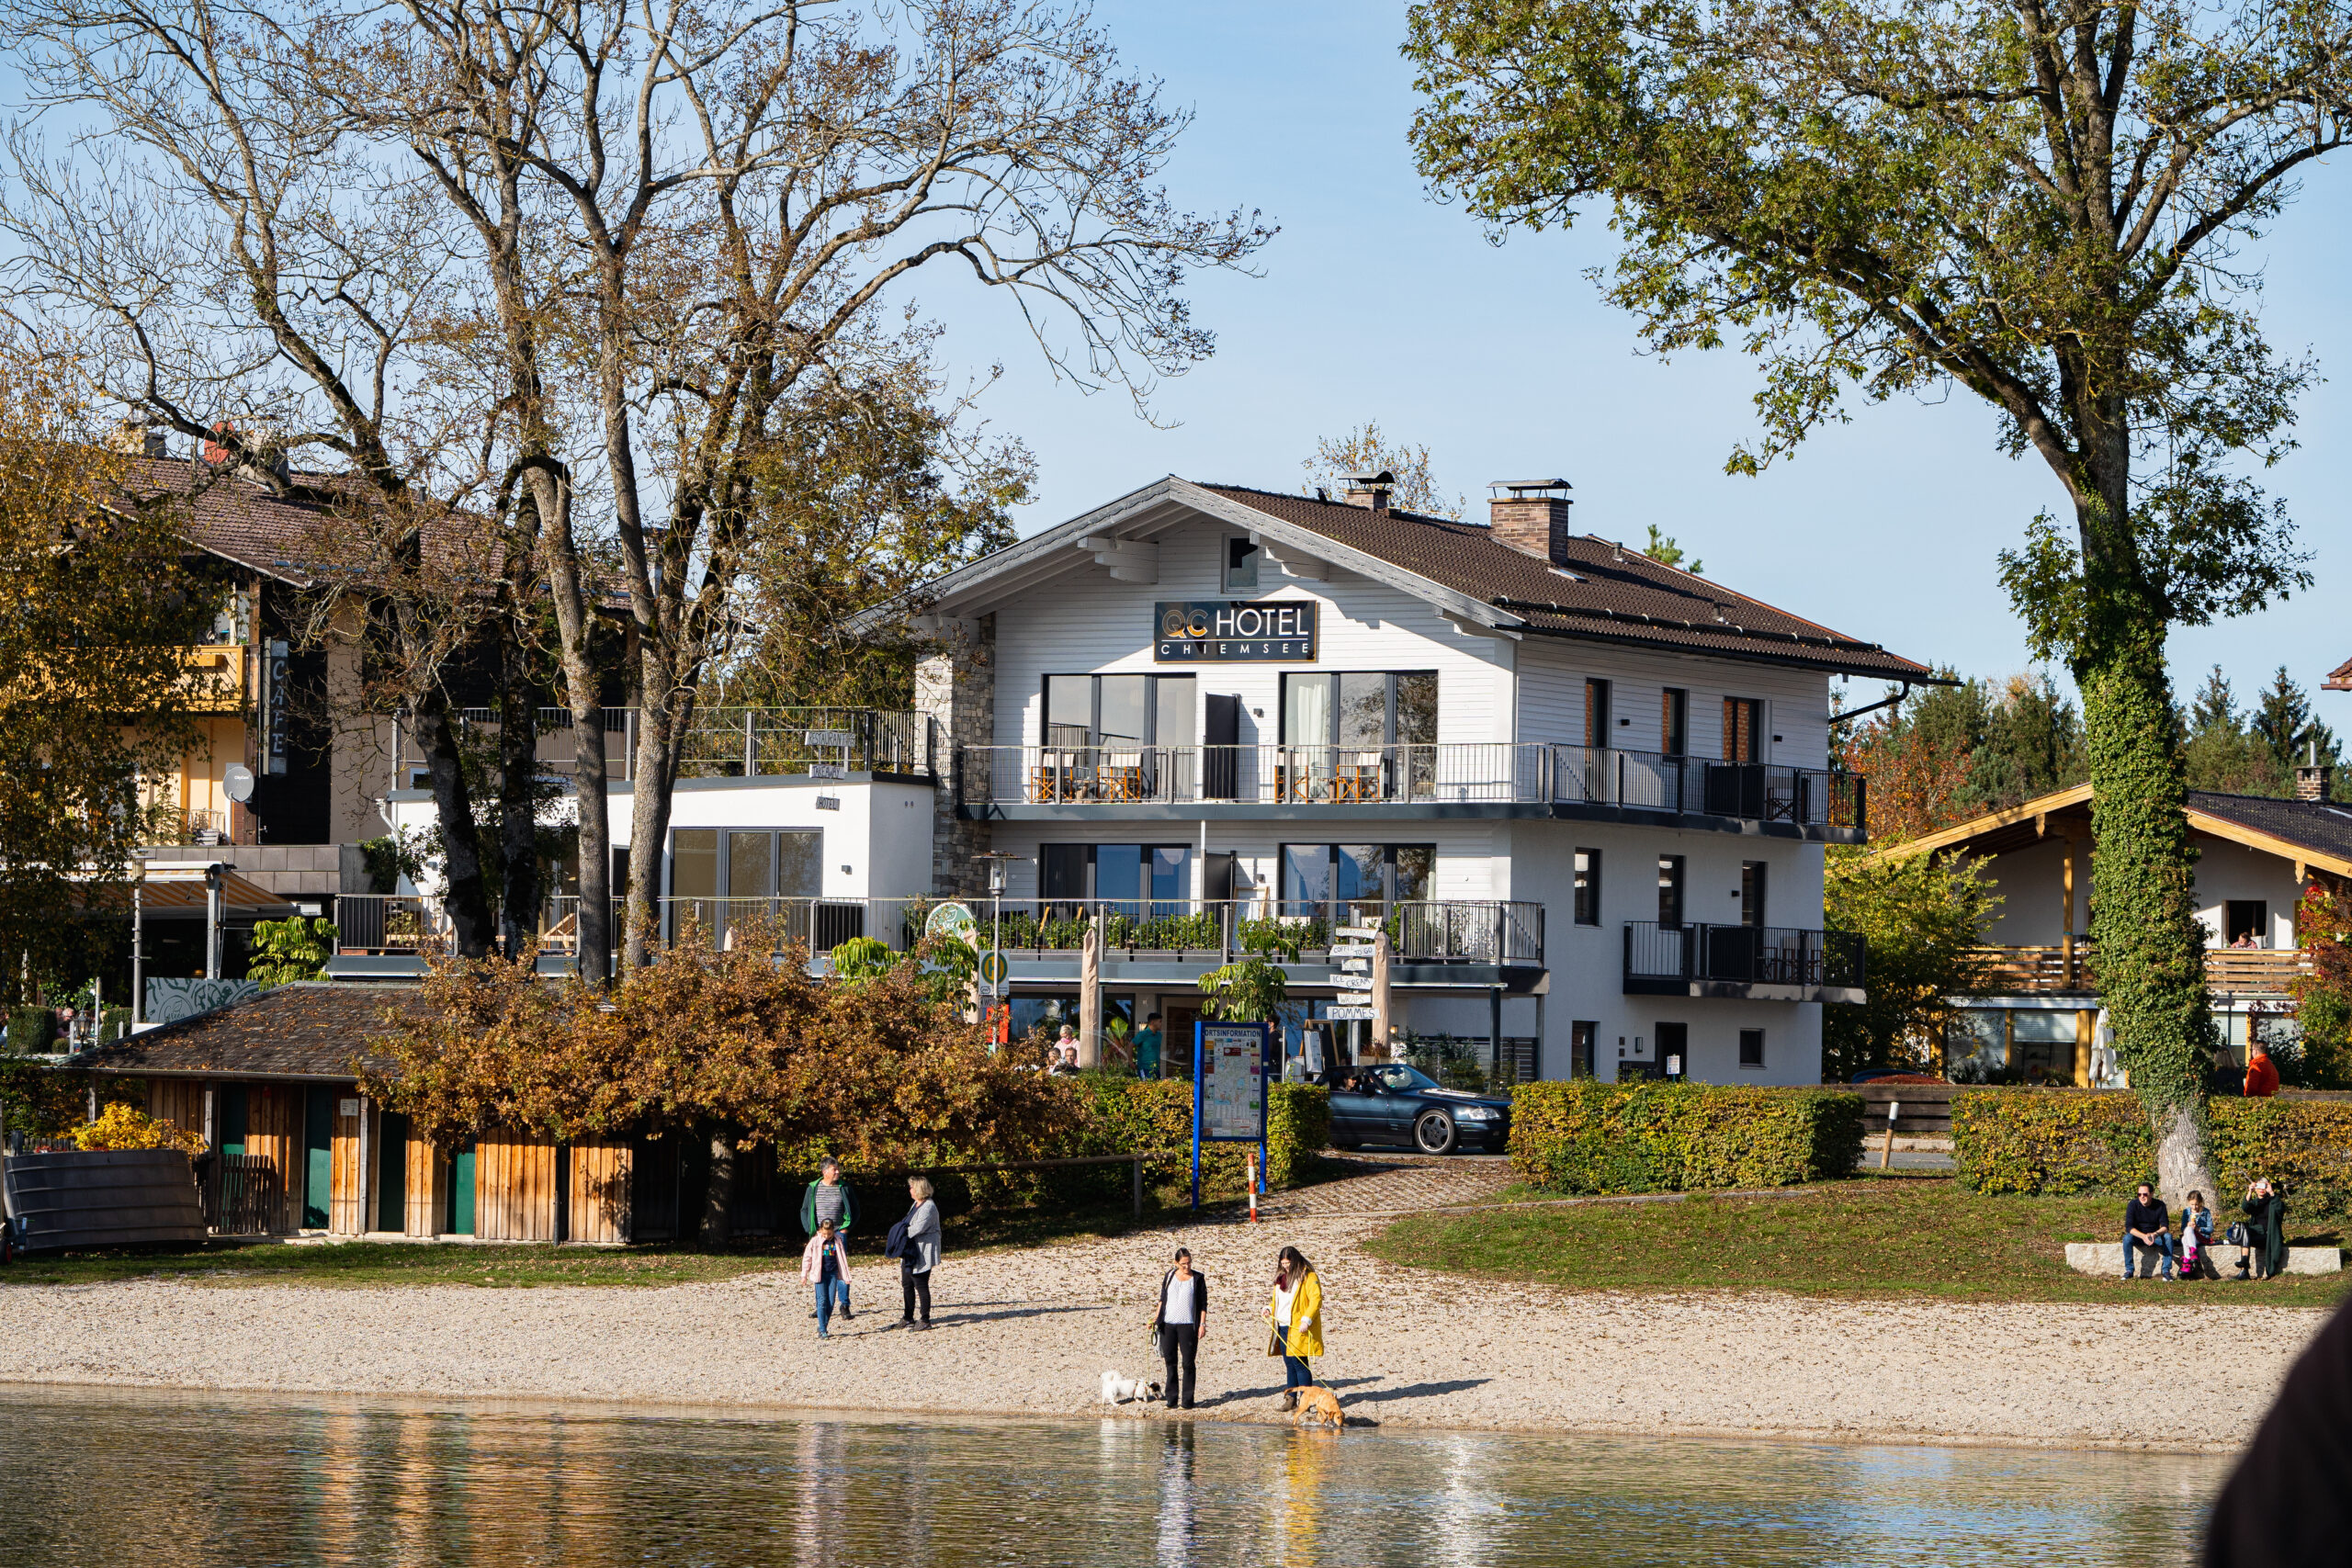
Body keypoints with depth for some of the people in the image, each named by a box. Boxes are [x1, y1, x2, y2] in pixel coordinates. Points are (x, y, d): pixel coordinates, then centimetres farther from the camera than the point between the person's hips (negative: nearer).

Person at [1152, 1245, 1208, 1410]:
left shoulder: (1198, 1279, 3)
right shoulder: (1169, 1276, 10)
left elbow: (1203, 1304, 4)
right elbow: (1162, 1299, 16)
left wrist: (1202, 1324, -3)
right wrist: (1156, 1319, 7)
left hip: (1188, 1325, -3)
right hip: (1168, 1324, 3)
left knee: (1187, 1363, -5)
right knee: (1170, 1362, 3)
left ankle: (1187, 1399, 0)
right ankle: (1172, 1397, 9)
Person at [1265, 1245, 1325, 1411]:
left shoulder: (1308, 1277, -8)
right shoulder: (1282, 1276, 17)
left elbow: (1316, 1299, -16)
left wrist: (1306, 1320, -25)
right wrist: (1270, 1309, 7)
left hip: (1298, 1329, -8)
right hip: (1283, 1327, 8)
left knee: (1299, 1363, -9)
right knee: (1289, 1363, 9)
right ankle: (1291, 1399, 13)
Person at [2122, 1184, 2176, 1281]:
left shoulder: (2160, 1205, -10)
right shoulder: (2133, 1205, -13)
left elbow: (2165, 1227, -14)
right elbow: (2129, 1227, -20)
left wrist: (2155, 1234, -38)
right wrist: (2143, 1236, -36)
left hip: (2155, 1236, 1)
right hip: (2138, 1236, -1)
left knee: (2168, 1236, -29)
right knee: (2127, 1238, -32)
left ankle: (2166, 1270, -24)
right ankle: (2129, 1270, -23)